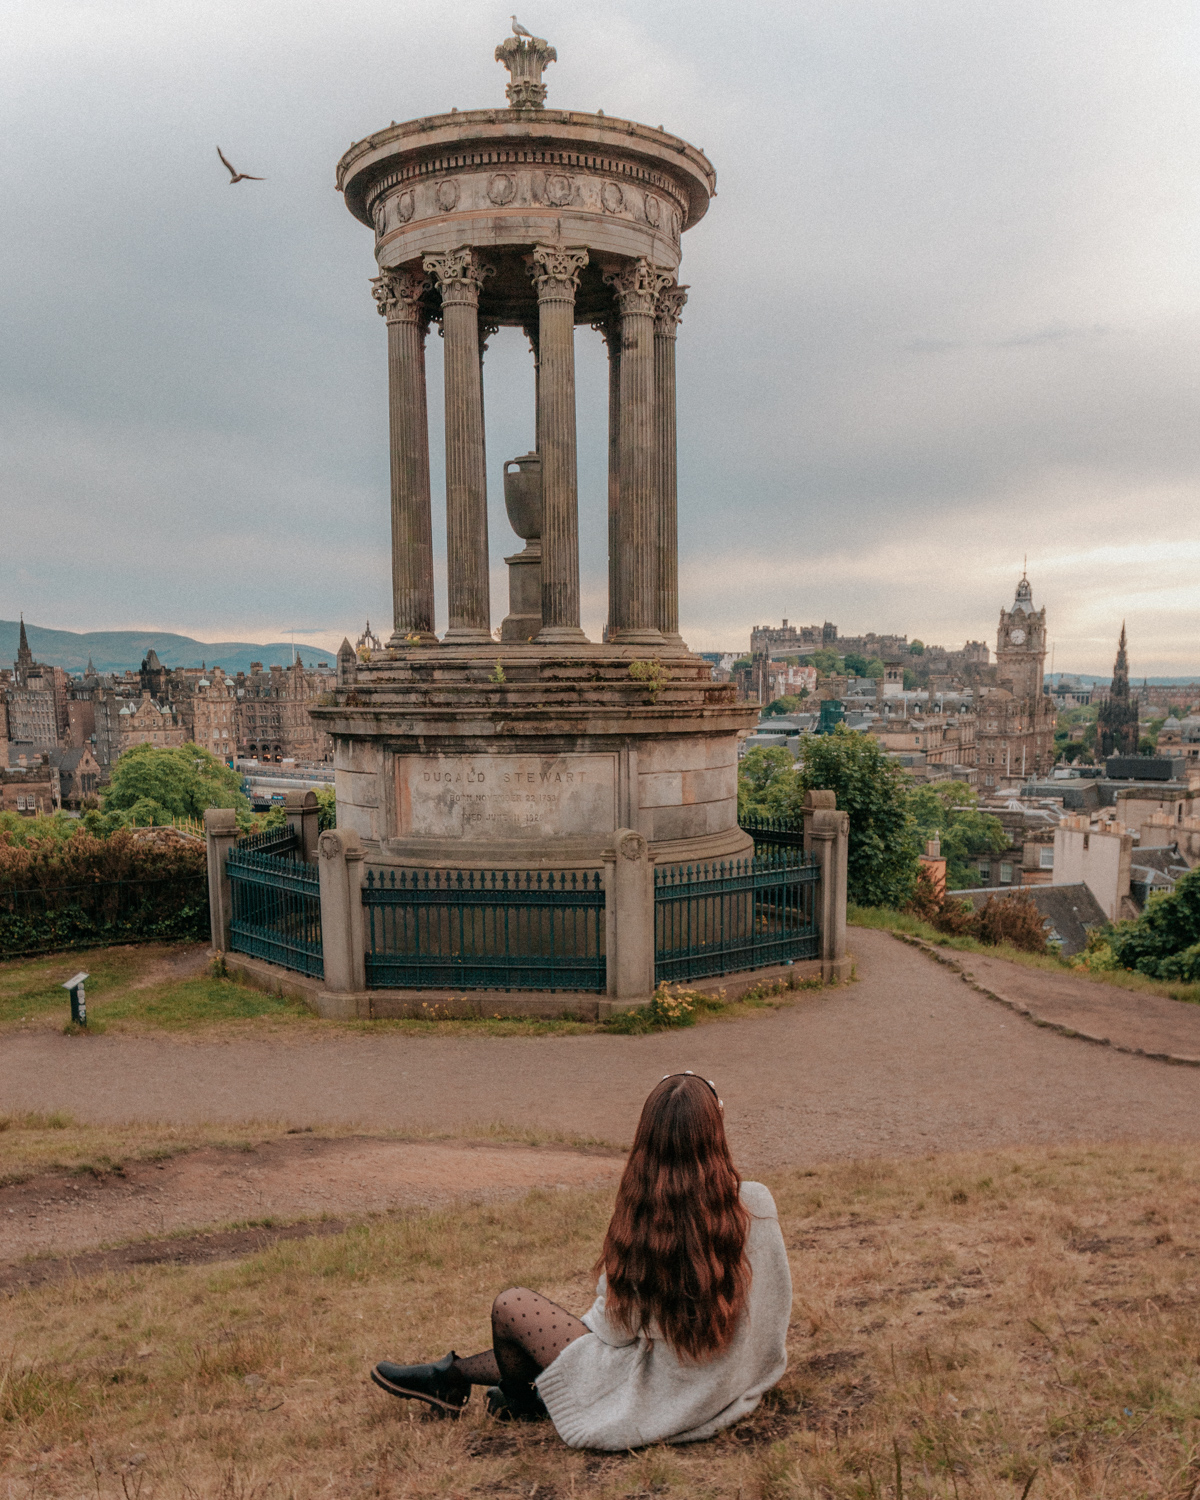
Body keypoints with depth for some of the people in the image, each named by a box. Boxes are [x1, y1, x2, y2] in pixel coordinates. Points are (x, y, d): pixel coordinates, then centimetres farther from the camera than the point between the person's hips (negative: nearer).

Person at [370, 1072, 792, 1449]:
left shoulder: (639, 1214, -23)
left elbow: (613, 1328, -12)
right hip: (723, 1391, 5)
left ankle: (519, 1403, 39)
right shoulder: (757, 1205, -16)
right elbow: (777, 1300, -3)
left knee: (511, 1306, 8)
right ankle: (452, 1374, 38)